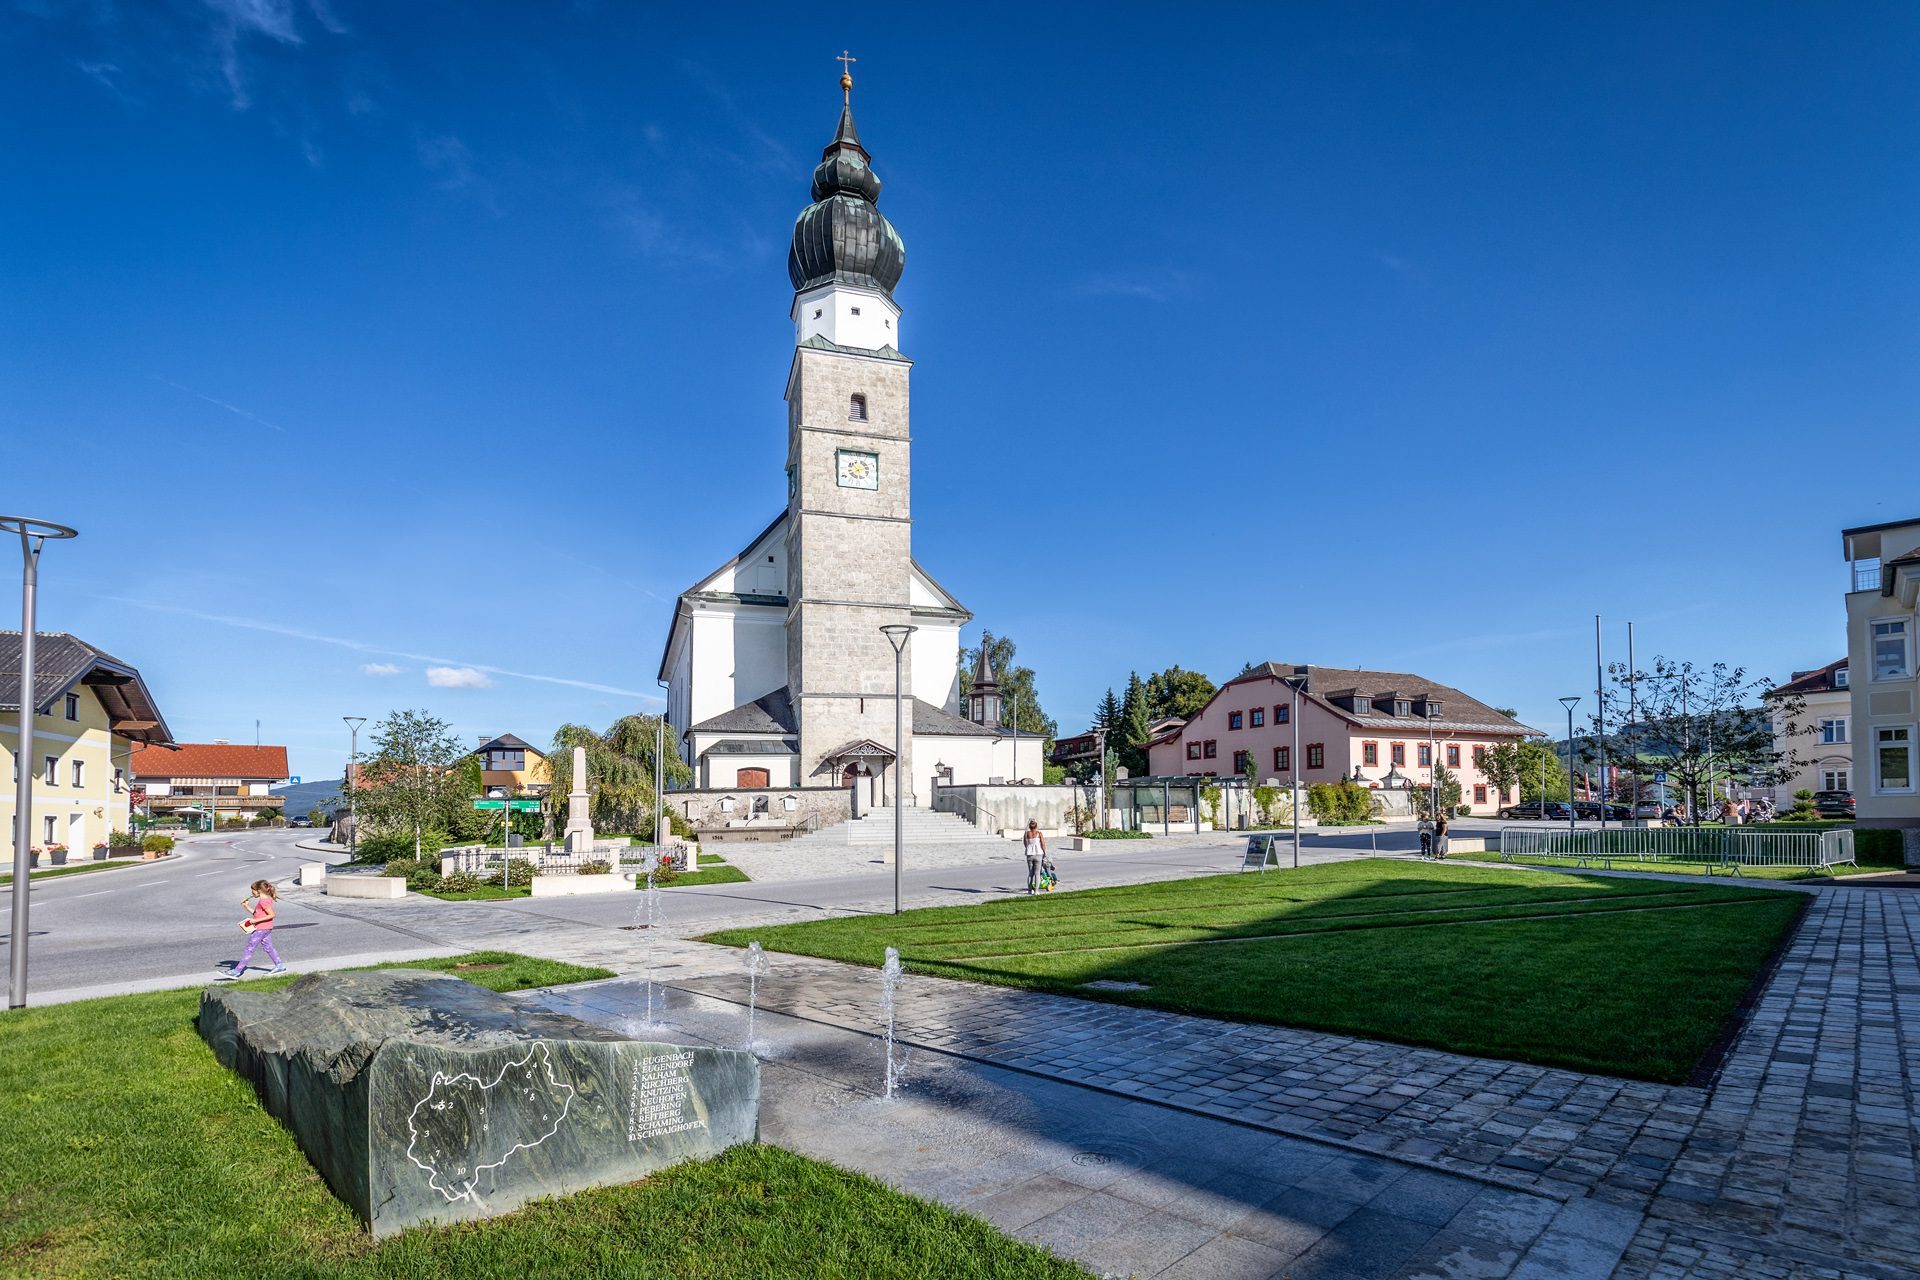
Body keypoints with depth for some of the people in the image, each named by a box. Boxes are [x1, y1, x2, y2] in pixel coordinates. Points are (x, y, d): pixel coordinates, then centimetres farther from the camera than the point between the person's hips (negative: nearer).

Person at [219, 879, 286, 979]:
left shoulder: (264, 901, -18)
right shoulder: (265, 900, 14)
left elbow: (272, 915, -24)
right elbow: (255, 913, 21)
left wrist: (256, 921, -22)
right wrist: (246, 906, 11)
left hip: (261, 929, -10)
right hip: (266, 928, 10)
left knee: (249, 948, -4)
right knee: (268, 947, 13)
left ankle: (236, 971, 0)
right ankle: (279, 966, 13)